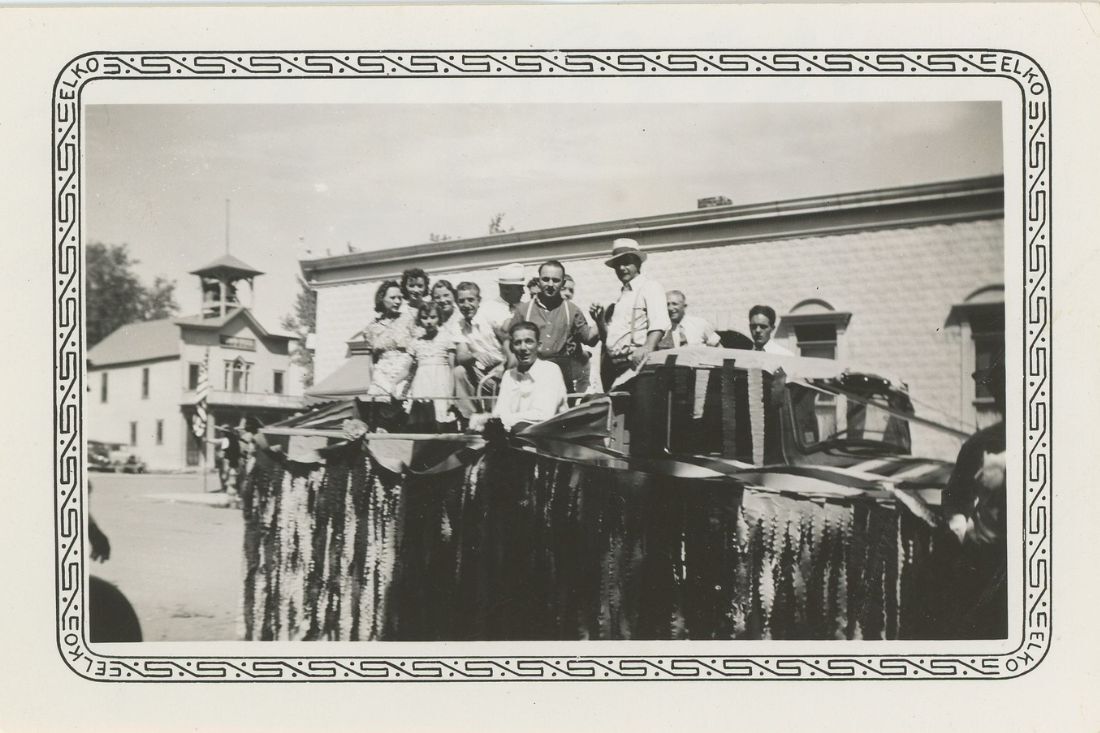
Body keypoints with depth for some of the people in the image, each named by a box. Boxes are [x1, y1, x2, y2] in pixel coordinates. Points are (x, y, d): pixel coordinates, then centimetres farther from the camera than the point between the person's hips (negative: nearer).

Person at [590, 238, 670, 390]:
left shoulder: (650, 288, 3)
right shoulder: (620, 295, 25)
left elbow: (659, 325, -14)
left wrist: (647, 350, -29)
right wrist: (599, 321, 10)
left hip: (635, 362, -7)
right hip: (613, 366, 7)